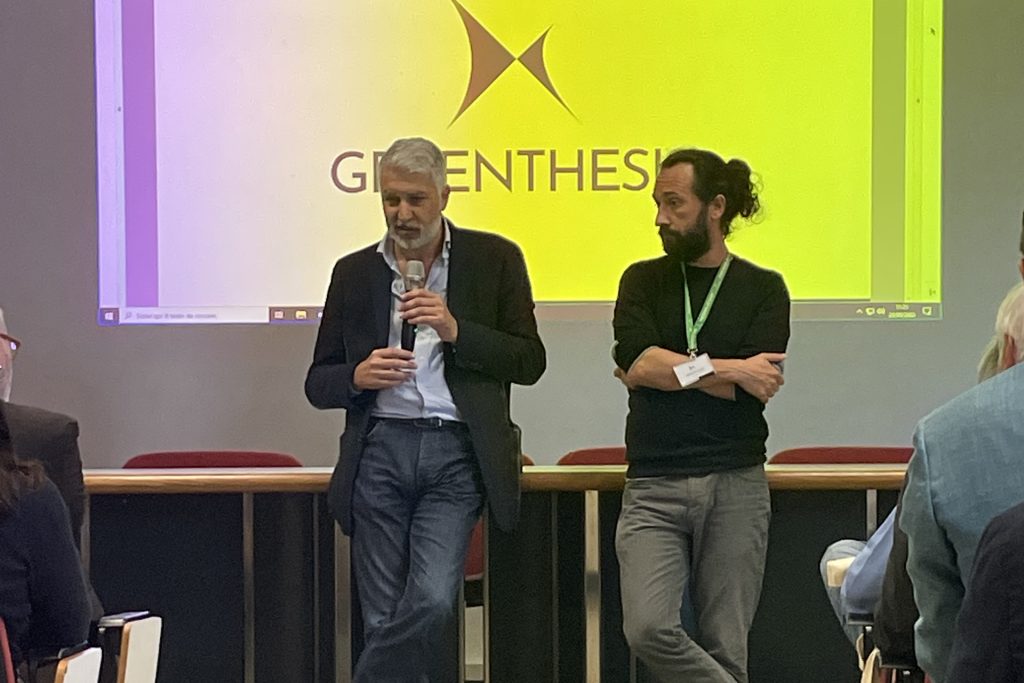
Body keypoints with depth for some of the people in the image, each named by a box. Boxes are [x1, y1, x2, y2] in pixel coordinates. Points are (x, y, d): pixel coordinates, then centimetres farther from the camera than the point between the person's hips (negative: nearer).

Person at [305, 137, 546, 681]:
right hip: (380, 450, 2)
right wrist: (358, 376, -7)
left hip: (456, 453, -2)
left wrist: (456, 330, -11)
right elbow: (318, 384, 15)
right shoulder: (355, 273, 13)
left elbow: (529, 362, 3)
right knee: (383, 620, 1)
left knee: (432, 601, -17)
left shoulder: (494, 259, 7)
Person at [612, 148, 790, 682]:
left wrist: (667, 367, -6)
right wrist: (725, 370, -8)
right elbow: (637, 363, -8)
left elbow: (754, 389, -8)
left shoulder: (764, 290, 6)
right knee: (649, 627, -17)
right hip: (653, 486, 1)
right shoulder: (643, 281, 11)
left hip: (735, 484, -1)